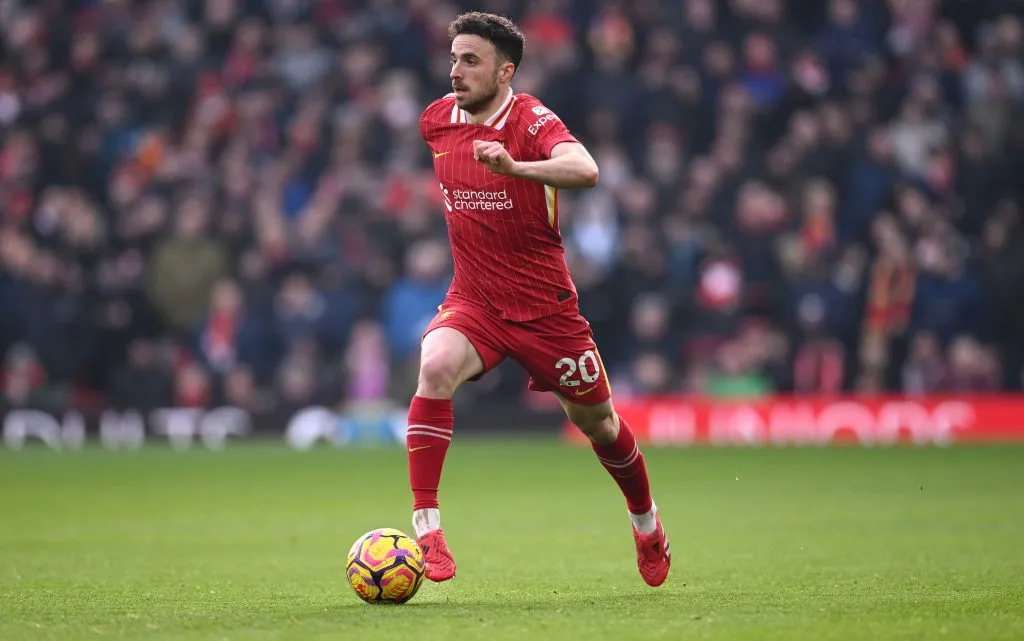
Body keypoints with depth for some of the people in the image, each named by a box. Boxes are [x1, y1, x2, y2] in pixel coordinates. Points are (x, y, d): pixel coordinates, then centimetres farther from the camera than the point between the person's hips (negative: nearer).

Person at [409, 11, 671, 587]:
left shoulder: (531, 120, -17)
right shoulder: (436, 120, 0)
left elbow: (585, 170, -38)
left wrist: (515, 167, -52)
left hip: (544, 302, -3)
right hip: (472, 301, 3)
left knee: (597, 422, 11)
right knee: (436, 366, -29)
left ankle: (646, 522, 42)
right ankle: (426, 528, -29)